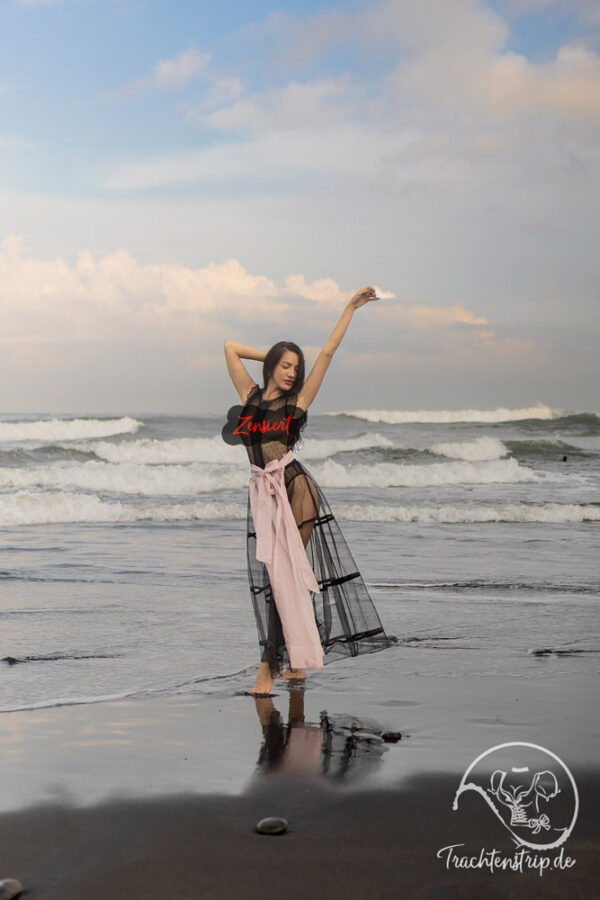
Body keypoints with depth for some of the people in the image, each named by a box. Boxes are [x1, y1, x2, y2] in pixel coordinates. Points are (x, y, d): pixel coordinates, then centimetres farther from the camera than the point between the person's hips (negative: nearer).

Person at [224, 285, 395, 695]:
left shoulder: (297, 401, 5)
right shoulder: (251, 396, 12)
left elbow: (327, 353, 4)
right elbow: (231, 348, 18)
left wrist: (351, 308, 5)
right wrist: (271, 356, 19)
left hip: (296, 489, -3)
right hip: (264, 494, 3)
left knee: (286, 575, -5)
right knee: (278, 579, 4)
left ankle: (270, 665, 0)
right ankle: (296, 663, 12)